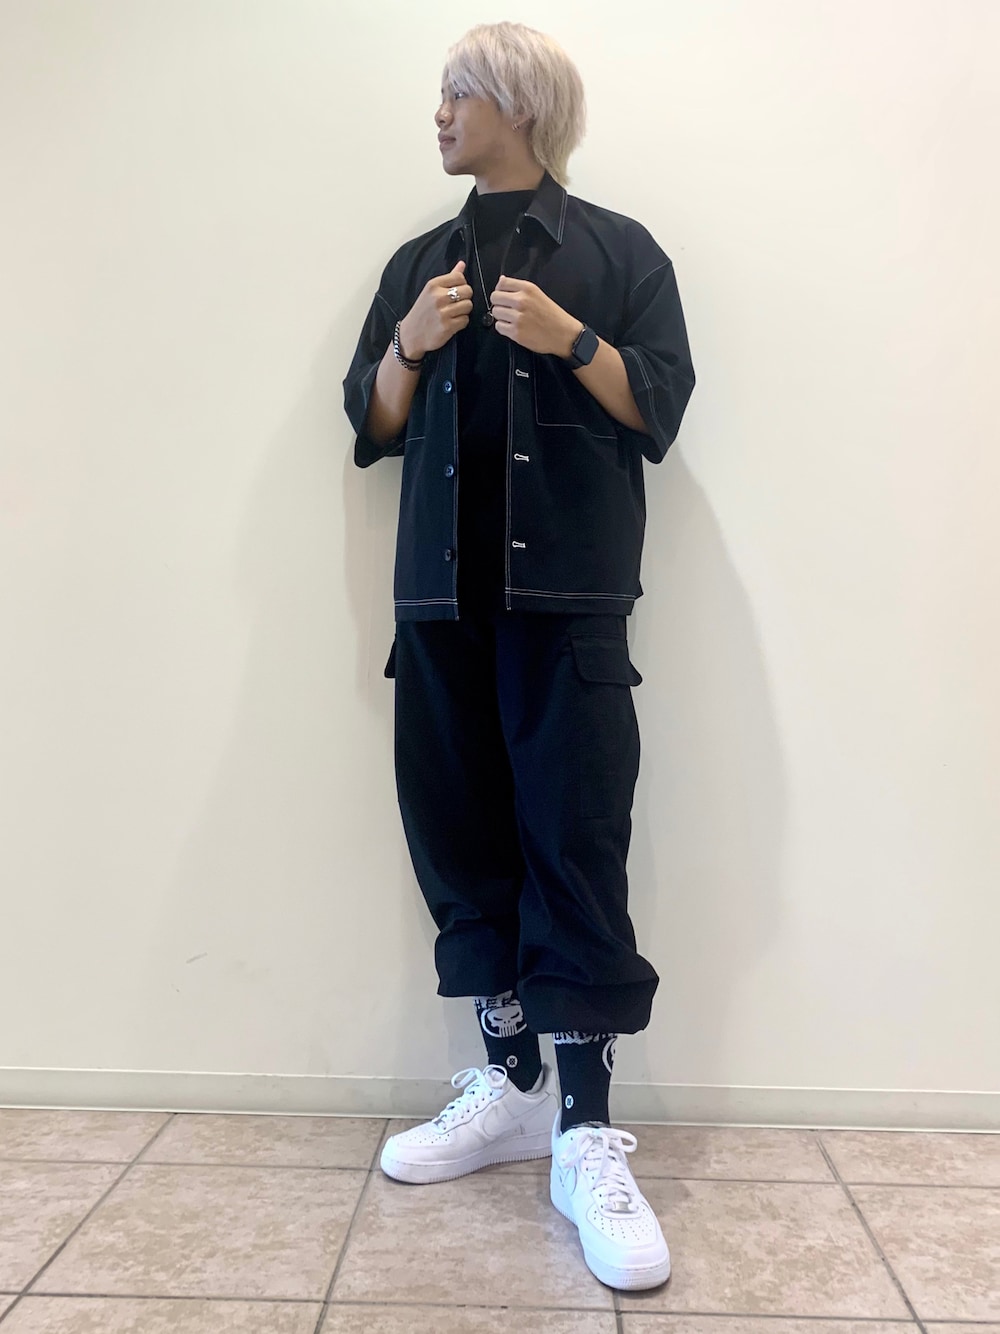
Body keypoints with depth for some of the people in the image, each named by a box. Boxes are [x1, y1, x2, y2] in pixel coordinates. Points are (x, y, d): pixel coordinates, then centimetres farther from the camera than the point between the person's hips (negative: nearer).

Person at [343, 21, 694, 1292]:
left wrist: (569, 338, -11)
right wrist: (412, 344, -3)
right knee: (460, 830, 4)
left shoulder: (618, 249, 10)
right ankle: (511, 1085, 18)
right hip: (441, 590, 4)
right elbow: (372, 427, 15)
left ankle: (586, 1135, -1)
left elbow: (660, 410, 3)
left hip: (568, 592, -4)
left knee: (576, 837, -9)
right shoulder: (418, 262, 21)